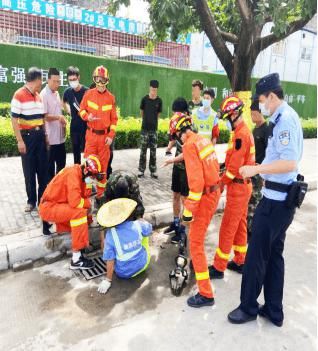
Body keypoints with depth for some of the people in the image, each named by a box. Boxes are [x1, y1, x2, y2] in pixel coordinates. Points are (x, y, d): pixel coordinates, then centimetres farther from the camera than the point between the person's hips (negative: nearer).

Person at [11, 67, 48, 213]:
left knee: (43, 169, 8)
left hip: (40, 135, 6)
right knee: (29, 170, 5)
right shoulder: (19, 95, -9)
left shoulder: (38, 96, 12)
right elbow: (14, 120, -12)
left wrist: (45, 135, 15)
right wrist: (20, 141, -16)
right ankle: (31, 200, 18)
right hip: (27, 136, -6)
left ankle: (43, 198, 21)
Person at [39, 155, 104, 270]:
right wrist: (88, 204, -15)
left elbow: (83, 195, 8)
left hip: (57, 206, 10)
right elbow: (75, 201, -32)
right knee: (80, 212, -28)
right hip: (48, 207, -10)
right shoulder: (73, 173, -23)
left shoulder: (80, 174, 6)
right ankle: (76, 260, -25)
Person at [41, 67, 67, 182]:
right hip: (50, 137, -8)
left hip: (60, 135, 8)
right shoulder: (44, 95, -14)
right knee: (50, 164, 5)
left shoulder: (57, 93, 12)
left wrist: (62, 119, 6)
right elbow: (43, 116, -19)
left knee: (61, 162, 17)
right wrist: (58, 117, -30)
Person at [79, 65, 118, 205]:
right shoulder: (88, 94, 0)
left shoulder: (111, 97, 2)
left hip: (105, 136, 1)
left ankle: (100, 195, 17)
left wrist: (111, 135, -5)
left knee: (103, 166, 6)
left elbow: (114, 118, 3)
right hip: (91, 134, -1)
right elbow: (81, 110, 8)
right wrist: (87, 116, -15)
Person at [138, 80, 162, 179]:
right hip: (145, 128, -1)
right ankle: (141, 170, 12)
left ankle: (153, 171, 15)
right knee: (143, 150, 3)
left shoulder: (159, 101, -2)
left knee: (153, 151, 6)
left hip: (154, 129, 1)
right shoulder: (145, 99, -4)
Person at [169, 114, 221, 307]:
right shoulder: (204, 140, 5)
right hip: (215, 191, 9)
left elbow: (196, 181, -25)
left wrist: (188, 211, -19)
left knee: (196, 243, -2)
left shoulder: (190, 145, -19)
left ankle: (206, 294, 5)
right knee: (198, 233, 31)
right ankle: (198, 262, 55)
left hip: (205, 196, -9)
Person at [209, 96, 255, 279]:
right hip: (243, 185, 10)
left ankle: (219, 267, 10)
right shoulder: (244, 131, 10)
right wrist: (225, 181, 6)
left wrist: (221, 182, -9)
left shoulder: (240, 135, -21)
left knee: (228, 228, -1)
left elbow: (235, 166, -22)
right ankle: (240, 261, 31)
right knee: (240, 224, 18)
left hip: (238, 187, -10)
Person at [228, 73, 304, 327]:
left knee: (256, 254, 2)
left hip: (276, 199, -10)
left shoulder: (285, 118, -17)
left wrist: (255, 169, -20)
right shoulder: (287, 116, 14)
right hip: (282, 197, 10)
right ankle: (274, 311, 29)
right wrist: (260, 169, 13)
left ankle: (249, 307, 20)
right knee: (274, 254, 16)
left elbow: (290, 163, -25)